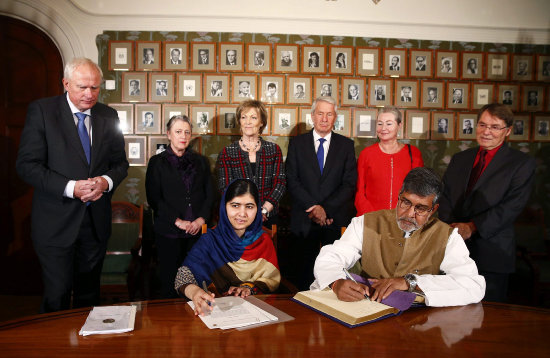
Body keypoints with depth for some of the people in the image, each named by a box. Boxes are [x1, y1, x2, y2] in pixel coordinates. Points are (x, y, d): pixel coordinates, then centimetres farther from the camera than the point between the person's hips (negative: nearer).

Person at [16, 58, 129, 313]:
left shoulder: (108, 116, 6)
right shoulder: (41, 111, -5)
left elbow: (120, 163, 10)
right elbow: (27, 165, -10)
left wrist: (107, 181, -12)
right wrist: (70, 187, -21)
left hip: (97, 222, 4)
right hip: (56, 222, -3)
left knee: (89, 292, 17)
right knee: (57, 295, 3)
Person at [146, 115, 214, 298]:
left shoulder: (201, 161, 13)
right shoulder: (157, 162, 4)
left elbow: (210, 193, 10)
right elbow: (153, 198, -3)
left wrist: (201, 219, -6)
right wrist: (178, 221, -10)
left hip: (197, 230, 2)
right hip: (168, 231, -2)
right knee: (169, 280, 2)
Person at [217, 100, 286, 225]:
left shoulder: (274, 150, 5)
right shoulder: (227, 153, 1)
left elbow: (280, 182, -1)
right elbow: (225, 187, -4)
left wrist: (264, 210, -15)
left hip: (269, 217, 1)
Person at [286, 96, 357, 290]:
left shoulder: (346, 145, 8)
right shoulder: (297, 143, 7)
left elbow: (349, 184, 0)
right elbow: (292, 181, -1)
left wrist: (326, 208, -11)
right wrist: (313, 207, -11)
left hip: (336, 219, 0)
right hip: (304, 221, 0)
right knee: (304, 272, 6)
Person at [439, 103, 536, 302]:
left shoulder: (522, 163, 1)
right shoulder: (459, 159, 15)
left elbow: (513, 206, -11)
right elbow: (445, 196, 8)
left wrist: (472, 227, -18)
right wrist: (450, 226, -10)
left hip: (492, 253, -3)